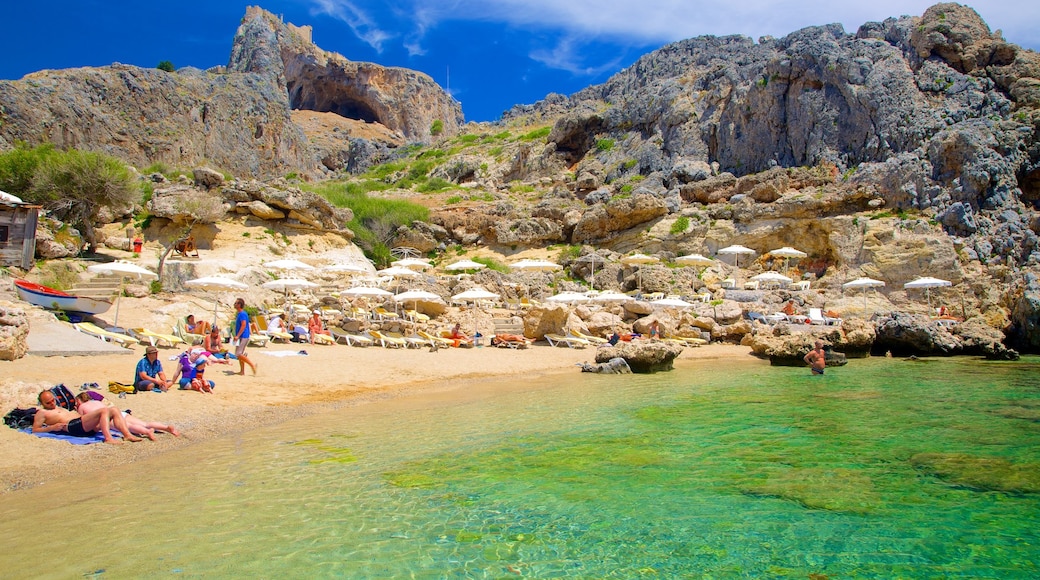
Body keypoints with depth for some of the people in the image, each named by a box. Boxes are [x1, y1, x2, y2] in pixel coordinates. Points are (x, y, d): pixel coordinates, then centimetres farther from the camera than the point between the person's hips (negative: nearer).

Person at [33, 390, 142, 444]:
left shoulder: (61, 409, 39)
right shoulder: (42, 413, 16)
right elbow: (35, 430, 5)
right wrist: (52, 427, -9)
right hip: (73, 426, -8)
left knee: (114, 410, -10)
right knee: (104, 410, -29)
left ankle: (127, 434, -28)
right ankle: (108, 438, -48)